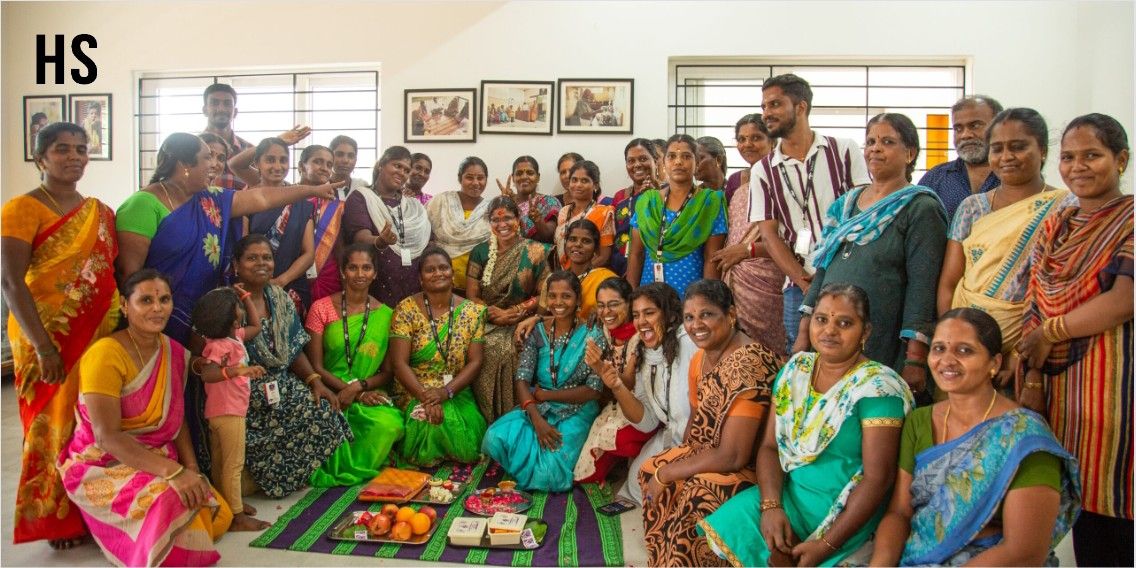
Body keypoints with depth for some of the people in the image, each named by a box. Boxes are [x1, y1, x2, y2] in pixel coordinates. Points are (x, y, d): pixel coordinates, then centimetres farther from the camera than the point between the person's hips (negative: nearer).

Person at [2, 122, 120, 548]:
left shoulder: (102, 212, 11)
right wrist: (43, 346, -20)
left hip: (101, 334, 5)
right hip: (49, 340, -5)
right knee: (55, 426, 4)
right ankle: (56, 520, 20)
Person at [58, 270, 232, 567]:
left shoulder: (174, 352, 1)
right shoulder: (106, 354, -20)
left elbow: (177, 419, 7)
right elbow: (107, 436, -26)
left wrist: (192, 470, -9)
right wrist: (173, 472, -34)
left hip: (157, 460, 7)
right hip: (103, 465, -7)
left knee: (219, 515, -7)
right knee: (171, 500, -33)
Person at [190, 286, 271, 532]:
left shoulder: (235, 336, 5)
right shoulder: (220, 345, -22)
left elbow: (256, 326, 21)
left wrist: (246, 296, 16)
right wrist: (239, 369, -48)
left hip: (224, 411, 10)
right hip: (229, 412, -10)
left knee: (221, 463, 18)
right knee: (234, 465, -4)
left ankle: (227, 504, 30)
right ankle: (236, 516, 1)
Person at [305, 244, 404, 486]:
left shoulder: (386, 315, 7)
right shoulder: (321, 308, 2)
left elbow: (387, 372, 7)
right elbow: (316, 366, -2)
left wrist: (359, 387, -14)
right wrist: (354, 393, -14)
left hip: (370, 394, 2)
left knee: (390, 424, -31)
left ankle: (345, 473, -6)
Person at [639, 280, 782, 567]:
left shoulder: (747, 363, -25)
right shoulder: (699, 359, 4)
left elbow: (733, 456, -26)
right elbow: (696, 420, 14)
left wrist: (666, 474, -17)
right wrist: (680, 462, -5)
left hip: (750, 467, -9)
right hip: (708, 454, 9)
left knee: (696, 495, -30)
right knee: (649, 470, -2)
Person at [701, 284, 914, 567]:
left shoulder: (876, 387, -13)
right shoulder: (796, 369, 4)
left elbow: (878, 479, -17)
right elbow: (770, 446, 3)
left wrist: (826, 545, -21)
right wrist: (771, 506, -14)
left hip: (843, 511, -5)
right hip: (786, 493, 5)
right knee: (721, 533, -15)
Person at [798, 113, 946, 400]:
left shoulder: (921, 208, -3)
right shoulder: (845, 204, 15)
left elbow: (922, 285, -11)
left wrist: (916, 358, -17)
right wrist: (804, 334, 10)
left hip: (884, 350, -5)